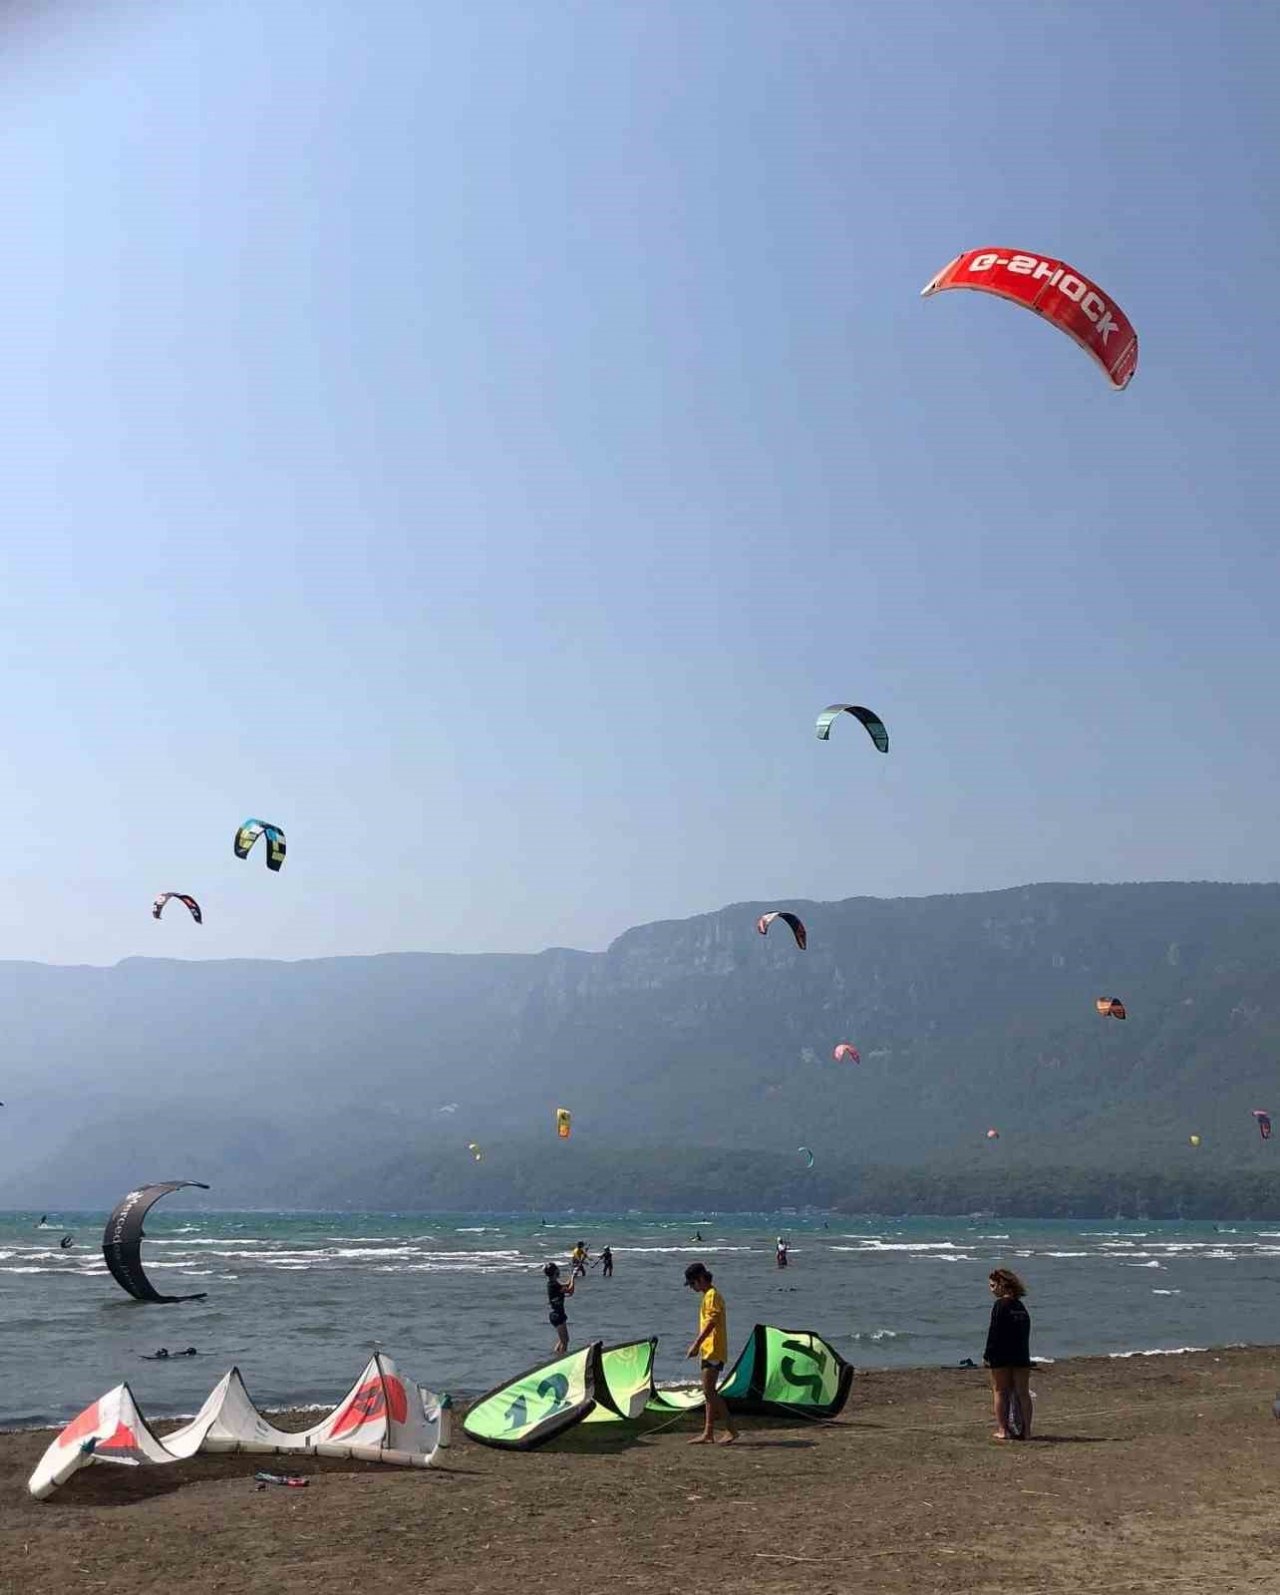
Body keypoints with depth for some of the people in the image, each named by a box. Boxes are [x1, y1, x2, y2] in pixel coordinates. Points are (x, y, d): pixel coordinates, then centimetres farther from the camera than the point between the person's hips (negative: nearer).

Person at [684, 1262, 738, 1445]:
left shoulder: (712, 1295, -12)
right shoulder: (708, 1296, 19)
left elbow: (711, 1322, -21)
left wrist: (696, 1344, -23)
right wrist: (698, 1345, 20)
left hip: (714, 1351, -11)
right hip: (709, 1351, 11)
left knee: (709, 1391, -13)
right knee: (709, 1392, 9)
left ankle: (731, 1429, -12)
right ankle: (708, 1433, 11)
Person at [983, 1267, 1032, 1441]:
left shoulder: (1000, 1305, -11)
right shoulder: (1021, 1306, 10)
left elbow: (994, 1332, -14)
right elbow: (1026, 1332, 12)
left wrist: (987, 1355, -8)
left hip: (1001, 1357, -6)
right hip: (1022, 1357, 6)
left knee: (1000, 1392, 4)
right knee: (1023, 1393, 9)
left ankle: (1002, 1430, 1)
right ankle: (1026, 1430, 10)